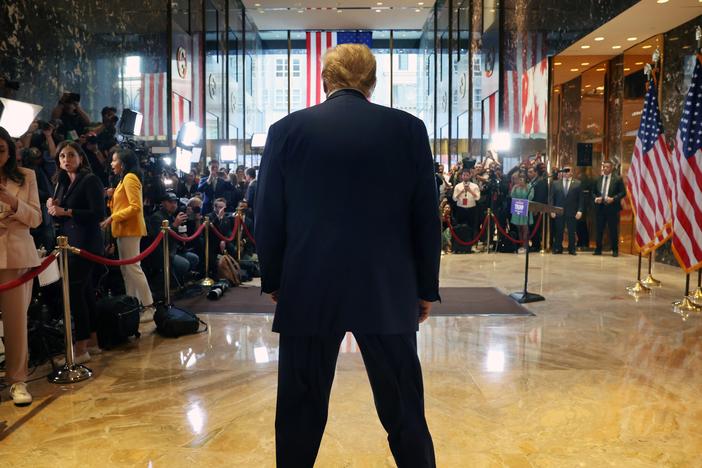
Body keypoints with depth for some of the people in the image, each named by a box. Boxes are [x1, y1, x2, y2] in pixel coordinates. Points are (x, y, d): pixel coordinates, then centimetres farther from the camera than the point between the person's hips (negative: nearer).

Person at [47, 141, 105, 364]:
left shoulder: (90, 180, -8)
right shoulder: (62, 183, 15)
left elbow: (98, 214, -17)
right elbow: (60, 217, 19)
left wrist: (66, 211, -17)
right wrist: (53, 208, -2)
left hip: (85, 243, -8)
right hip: (70, 243, 8)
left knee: (75, 292, -10)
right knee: (85, 291, 12)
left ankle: (81, 348, -4)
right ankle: (92, 341, 20)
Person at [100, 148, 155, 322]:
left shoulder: (130, 178, -12)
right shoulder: (124, 179, 20)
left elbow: (135, 207, -20)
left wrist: (112, 218, -22)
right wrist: (111, 197, 7)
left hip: (130, 229, -10)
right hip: (124, 229, 10)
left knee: (132, 267, -10)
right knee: (126, 268, 11)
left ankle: (149, 307, -8)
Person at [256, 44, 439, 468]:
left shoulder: (287, 130, 0)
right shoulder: (408, 129, 0)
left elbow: (268, 217, 3)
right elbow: (427, 217, 0)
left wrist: (274, 281, 14)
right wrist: (426, 287, 9)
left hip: (308, 291, 1)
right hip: (387, 292, 0)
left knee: (301, 415, 13)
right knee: (405, 413, 13)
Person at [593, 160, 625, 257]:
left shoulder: (617, 179, -1)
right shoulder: (598, 179, 10)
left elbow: (623, 192, -4)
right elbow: (594, 192, 16)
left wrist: (613, 199, -16)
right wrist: (595, 198, -4)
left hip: (612, 208, -3)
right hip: (600, 207, 3)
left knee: (613, 230, 2)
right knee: (599, 229, 6)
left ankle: (615, 250, 12)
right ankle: (598, 249, 15)